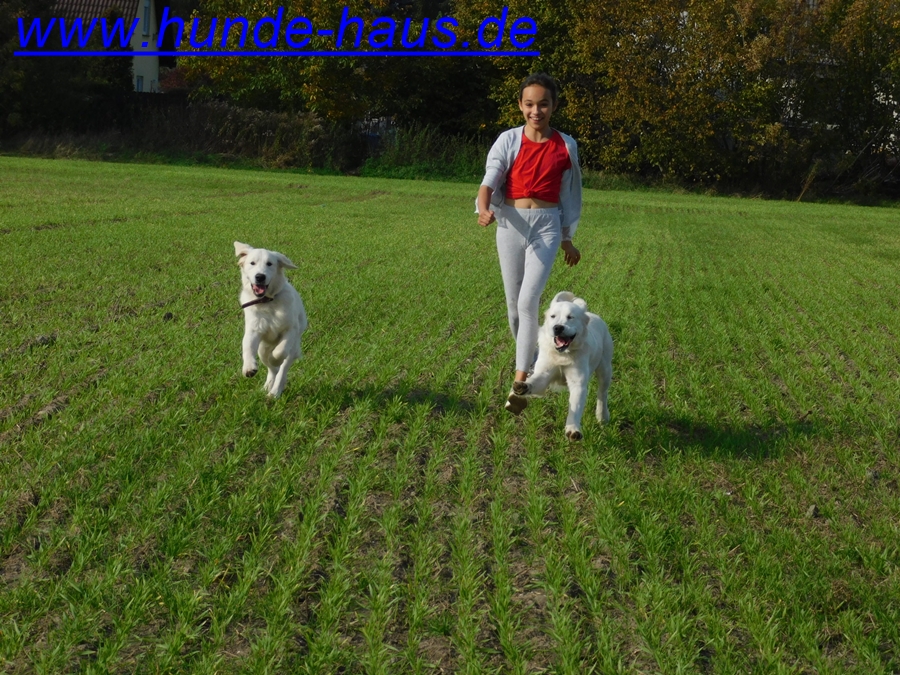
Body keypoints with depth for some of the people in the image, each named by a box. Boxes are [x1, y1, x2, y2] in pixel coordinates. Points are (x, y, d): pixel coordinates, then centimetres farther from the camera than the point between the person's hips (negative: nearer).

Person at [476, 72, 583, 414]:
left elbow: (569, 194, 12)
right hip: (511, 224, 1)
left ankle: (520, 383, -15)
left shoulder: (565, 146, 3)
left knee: (529, 301, -15)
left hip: (547, 225, -1)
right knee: (514, 304, 9)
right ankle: (529, 359, 34)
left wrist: (567, 240, 16)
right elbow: (489, 181, -11)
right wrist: (484, 209, -33)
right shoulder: (508, 140, -1)